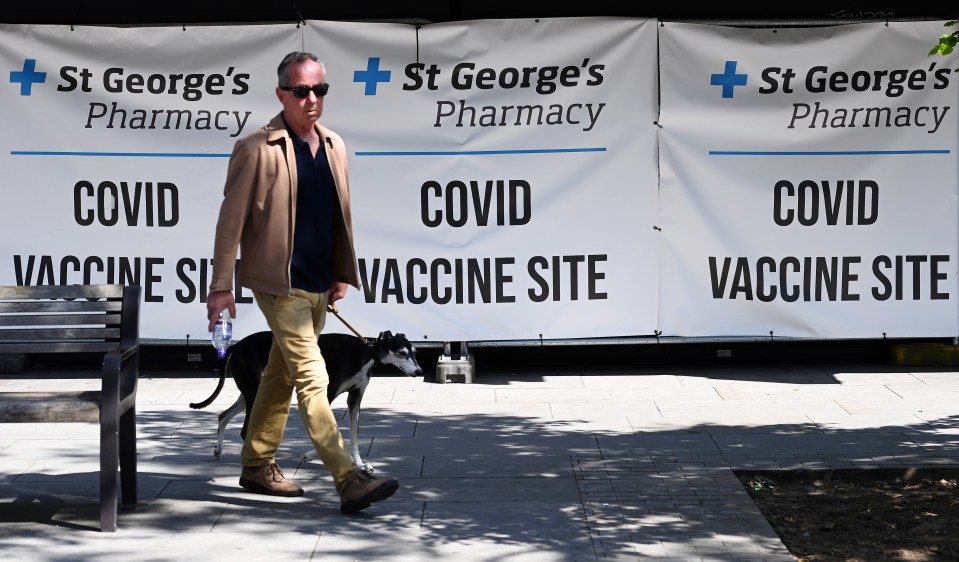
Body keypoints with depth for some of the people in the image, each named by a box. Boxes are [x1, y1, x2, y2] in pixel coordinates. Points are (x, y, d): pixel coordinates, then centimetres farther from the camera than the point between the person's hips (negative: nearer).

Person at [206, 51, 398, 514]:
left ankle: (257, 466, 28)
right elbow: (231, 219, -9)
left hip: (318, 284, 7)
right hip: (280, 284, -7)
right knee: (312, 377, -12)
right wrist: (221, 286, -11)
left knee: (281, 376, 16)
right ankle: (349, 480, -16)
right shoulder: (256, 149, -11)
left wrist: (342, 274, 15)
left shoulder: (334, 146, 9)